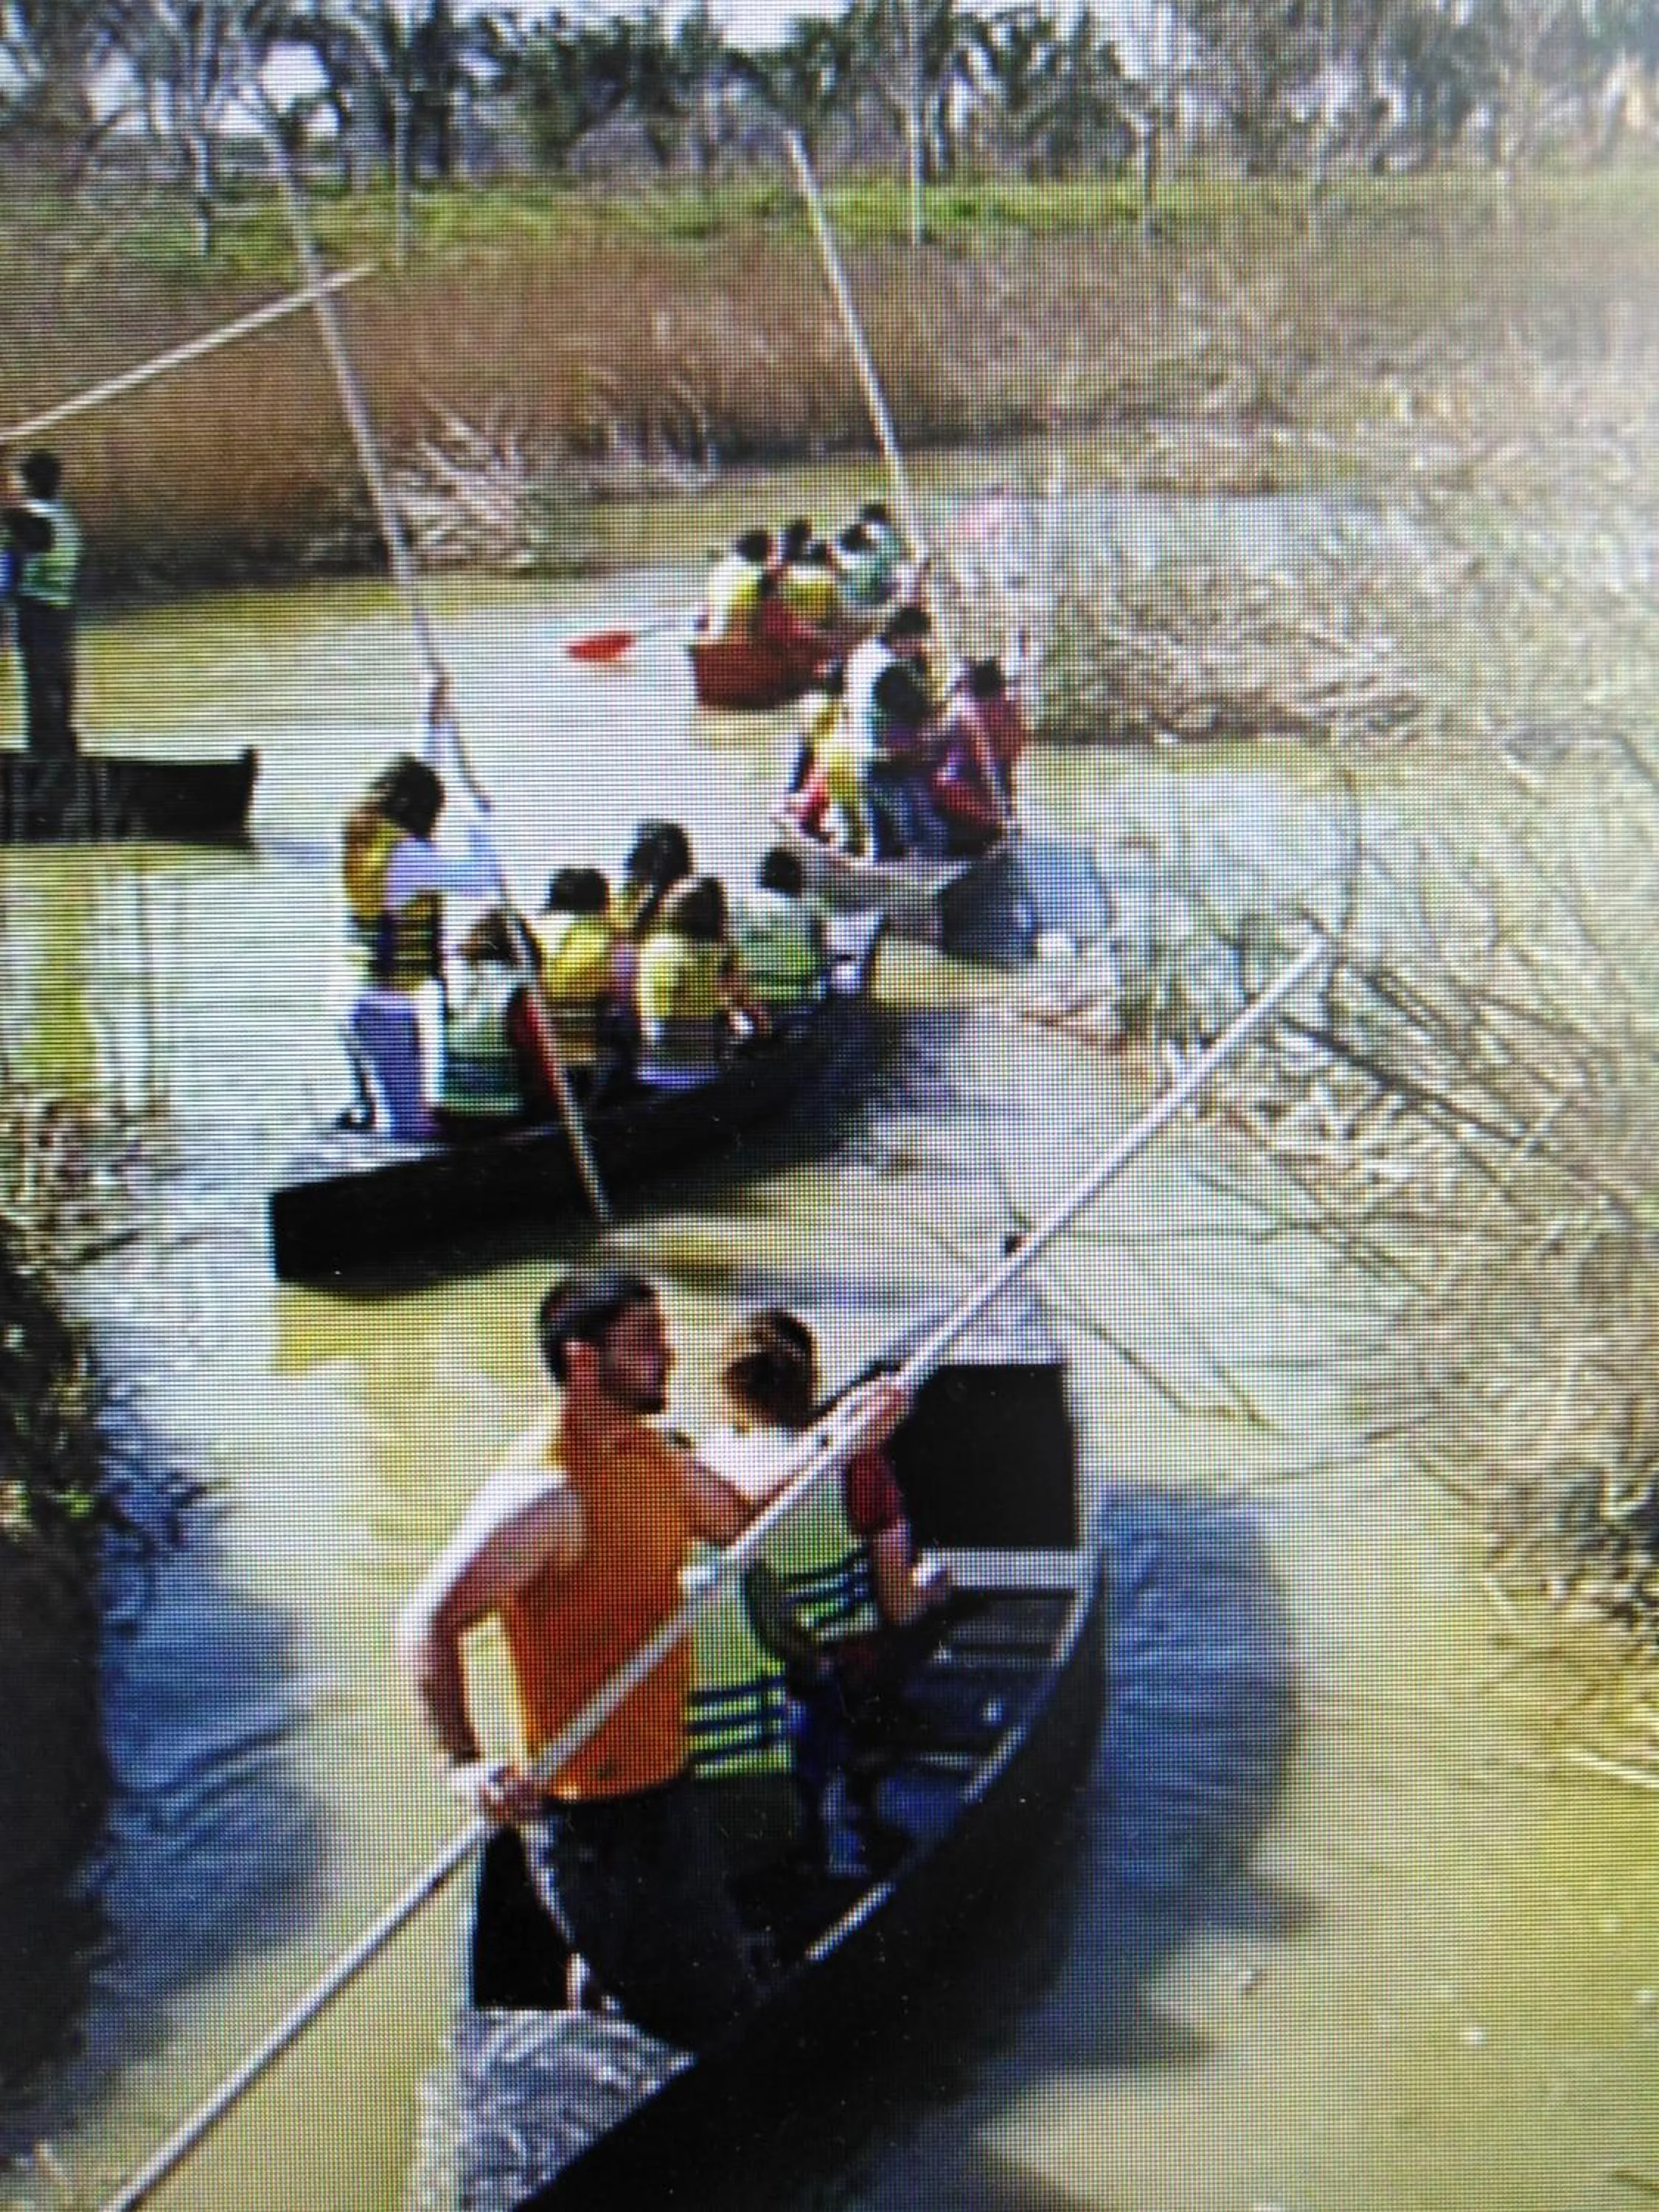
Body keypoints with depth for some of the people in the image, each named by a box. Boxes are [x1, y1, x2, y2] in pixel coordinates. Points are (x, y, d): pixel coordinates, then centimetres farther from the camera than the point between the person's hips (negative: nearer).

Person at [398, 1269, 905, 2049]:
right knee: (713, 2029, -1)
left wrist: (841, 1443, 9)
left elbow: (735, 1519, 20)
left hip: (668, 1786, 9)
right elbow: (427, 1623, -30)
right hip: (595, 1817, -9)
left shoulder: (648, 1449, 4)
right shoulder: (545, 1492, -25)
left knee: (729, 1999, 25)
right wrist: (466, 1764, -40)